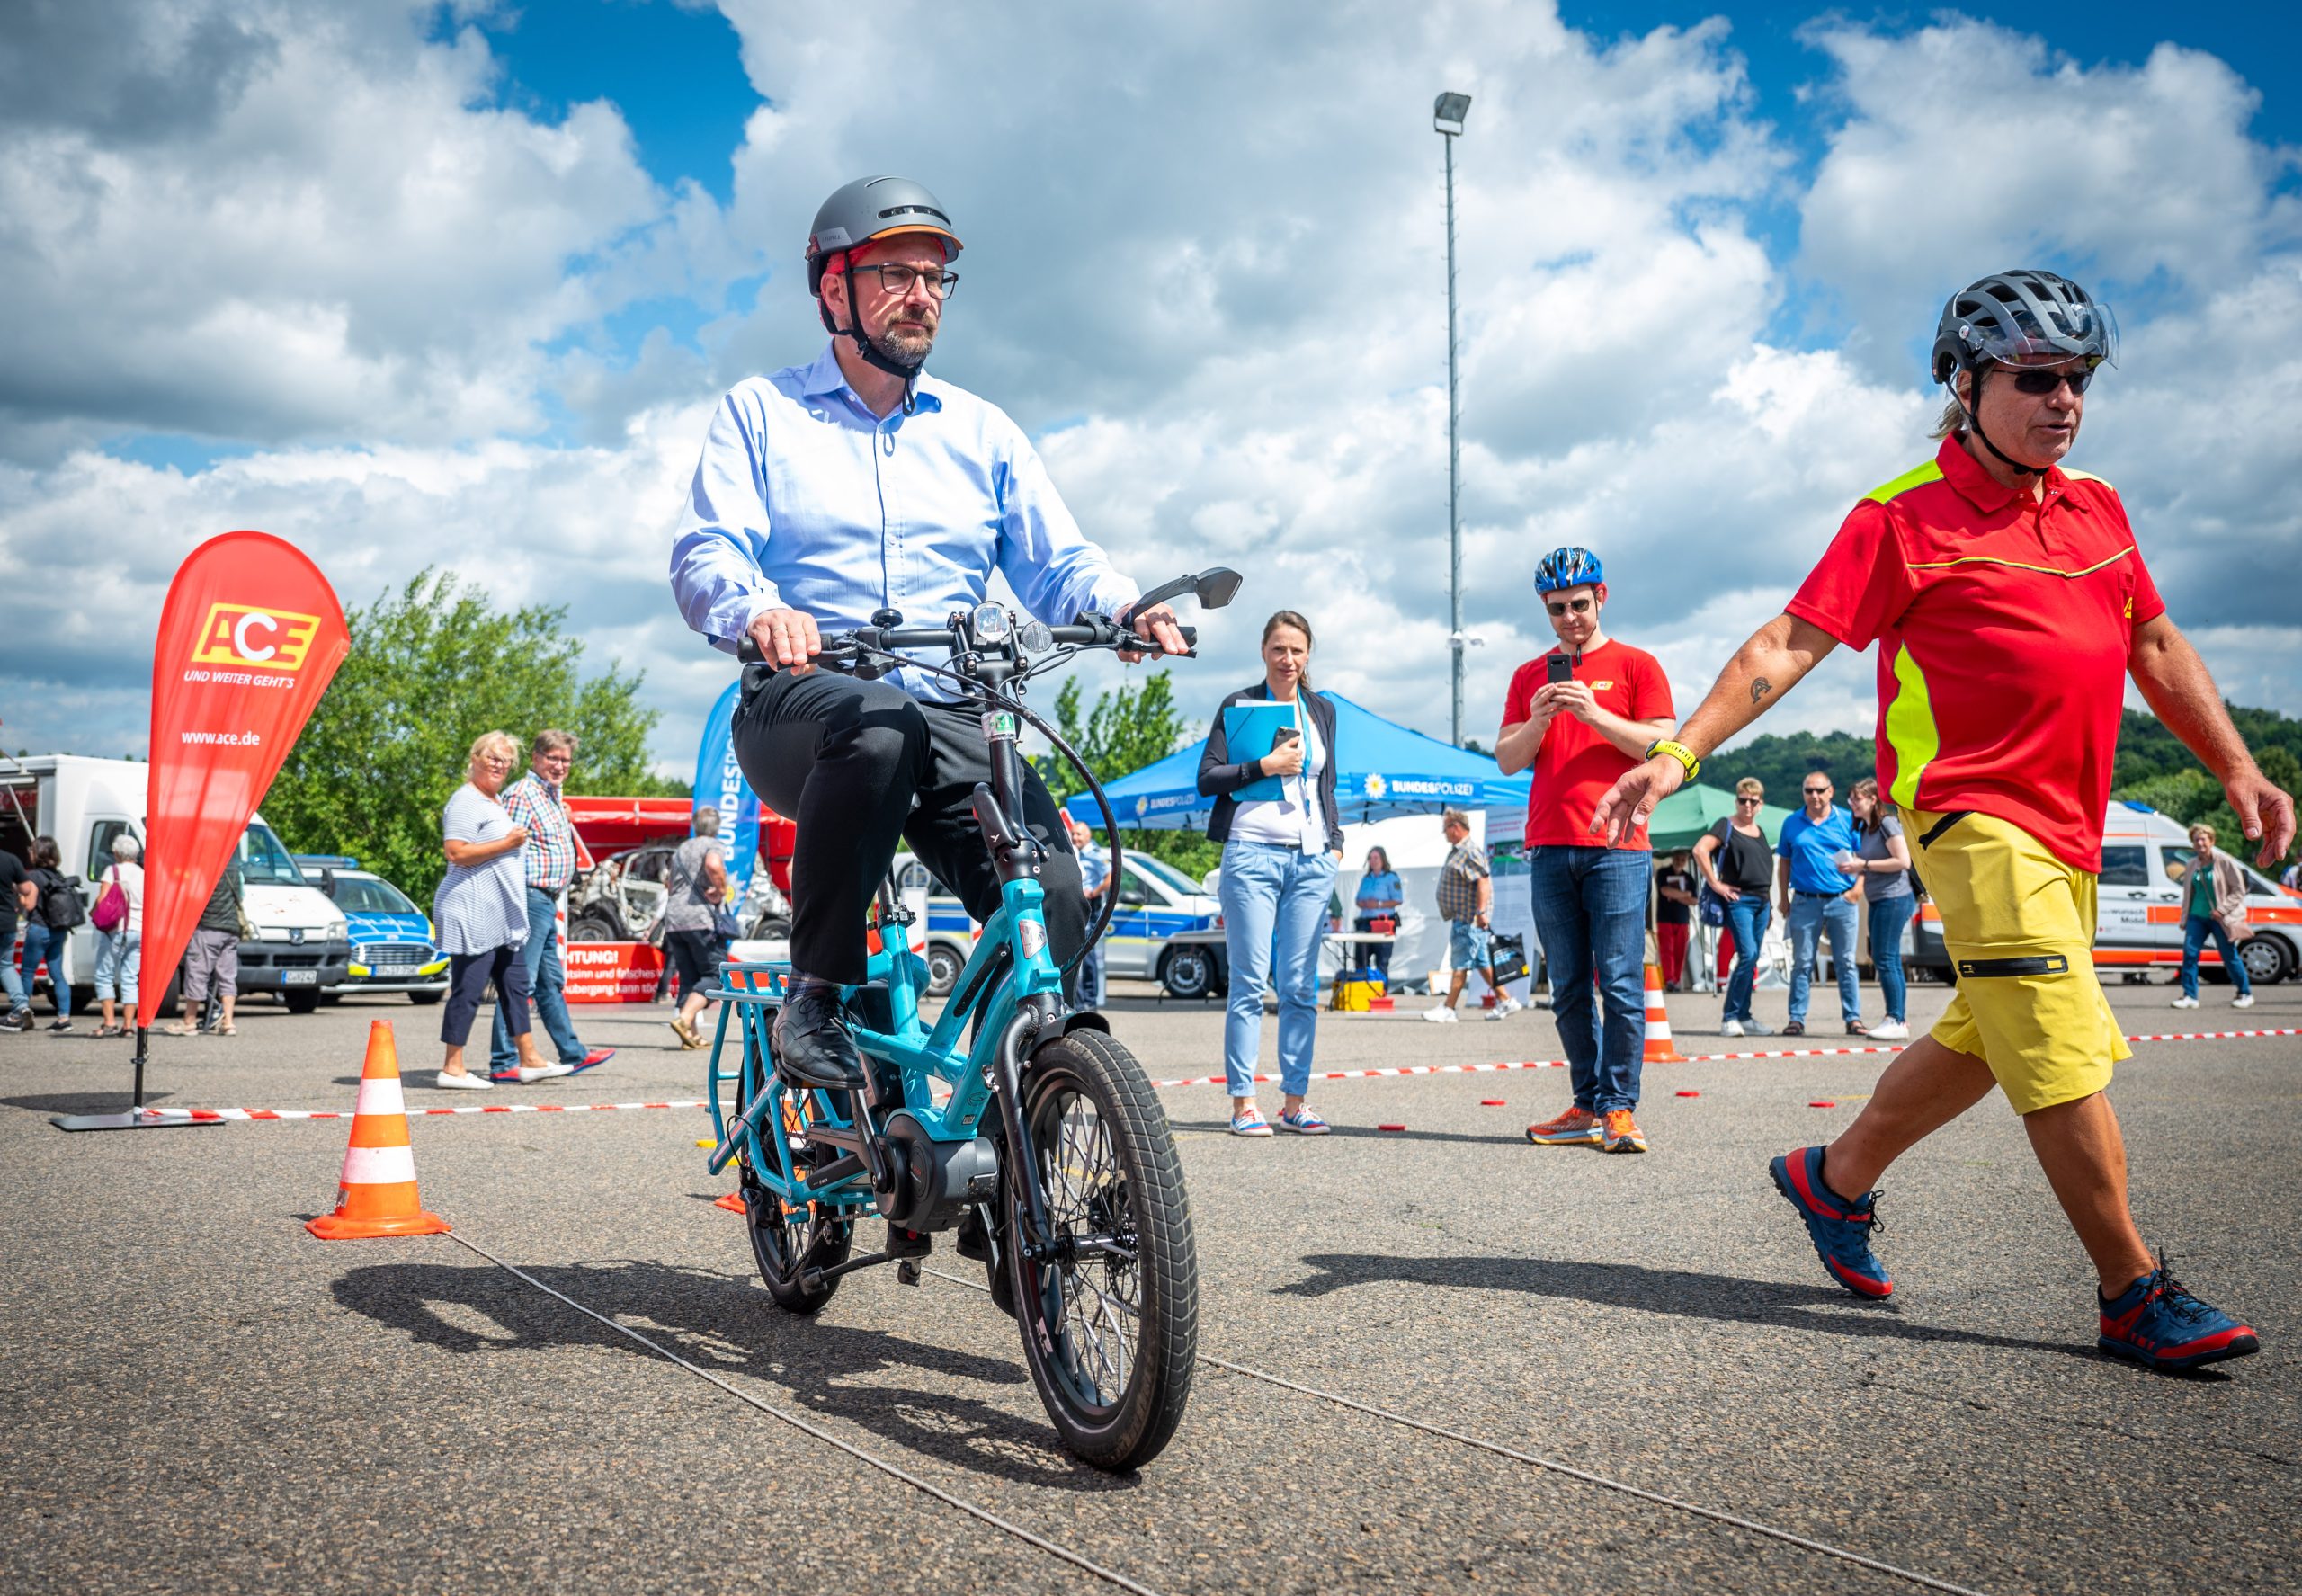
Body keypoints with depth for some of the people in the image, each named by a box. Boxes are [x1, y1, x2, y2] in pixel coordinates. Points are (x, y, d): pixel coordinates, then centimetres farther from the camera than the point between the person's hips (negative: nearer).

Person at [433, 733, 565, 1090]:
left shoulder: (497, 802, 20)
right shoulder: (466, 800, -11)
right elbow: (456, 852, -22)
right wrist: (507, 843, -17)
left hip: (503, 914, 10)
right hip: (473, 913, -10)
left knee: (516, 985, 11)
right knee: (468, 989, -6)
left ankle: (529, 1060, 17)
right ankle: (452, 1069, -1)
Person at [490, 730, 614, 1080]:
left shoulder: (553, 796, 19)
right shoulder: (521, 795, -12)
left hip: (547, 903, 10)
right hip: (530, 898, -10)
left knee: (551, 982, 16)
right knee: (520, 983, -8)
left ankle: (573, 1053, 24)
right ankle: (503, 1063, -5)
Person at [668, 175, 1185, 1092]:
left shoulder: (981, 432, 19)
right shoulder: (760, 413, 10)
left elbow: (1057, 563, 9)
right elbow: (703, 553, -4)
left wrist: (1125, 607, -16)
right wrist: (756, 611, -29)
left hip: (950, 718, 3)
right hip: (801, 702, -3)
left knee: (1051, 896, -22)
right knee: (878, 729, -40)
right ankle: (814, 999, -22)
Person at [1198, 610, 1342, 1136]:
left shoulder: (1322, 710, 18)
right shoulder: (1239, 705, 5)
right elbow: (1207, 777, -2)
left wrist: (1334, 842, 13)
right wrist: (1267, 764, -11)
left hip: (1311, 859, 4)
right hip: (1252, 853, -4)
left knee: (1301, 986, 3)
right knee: (1249, 983, -6)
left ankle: (1294, 1100, 8)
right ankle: (1243, 1101, -2)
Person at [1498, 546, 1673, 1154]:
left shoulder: (1636, 665, 8)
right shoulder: (1530, 676, 19)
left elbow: (1661, 746, -1)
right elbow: (1507, 760, 14)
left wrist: (1595, 713, -11)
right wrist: (1538, 721, -5)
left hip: (1616, 847, -4)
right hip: (1549, 850, 4)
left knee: (1621, 984, -7)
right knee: (1569, 990, 5)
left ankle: (1620, 1108, -4)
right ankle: (1587, 1108, 9)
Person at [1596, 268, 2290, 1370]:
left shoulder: (2097, 505, 14)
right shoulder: (1905, 517, -7)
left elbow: (2157, 646, 22)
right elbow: (1789, 642, -11)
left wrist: (2237, 768, 16)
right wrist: (1678, 754, -19)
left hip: (2066, 825, 8)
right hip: (1973, 814, -8)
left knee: (1988, 1038, 14)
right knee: (2064, 1049, -10)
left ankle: (1836, 1179, 31)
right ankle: (2135, 1294, 2)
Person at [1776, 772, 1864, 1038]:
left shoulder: (1847, 820, 4)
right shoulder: (1792, 823, 8)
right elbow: (1784, 862, 13)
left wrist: (1859, 887, -8)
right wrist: (1783, 898, 7)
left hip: (1842, 901, -1)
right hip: (1805, 903, 1)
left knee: (1846, 963, 3)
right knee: (1802, 964, 2)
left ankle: (1853, 1019, 8)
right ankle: (1797, 1019, 6)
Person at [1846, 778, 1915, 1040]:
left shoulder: (1887, 823, -9)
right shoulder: (1864, 829, 16)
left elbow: (1903, 861, -17)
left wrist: (1864, 865, -15)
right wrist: (1855, 869, 4)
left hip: (1894, 898, -9)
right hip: (1878, 900, 9)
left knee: (1885, 959, -10)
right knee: (1890, 961, 10)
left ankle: (1896, 1021, -8)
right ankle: (1901, 1020, 14)